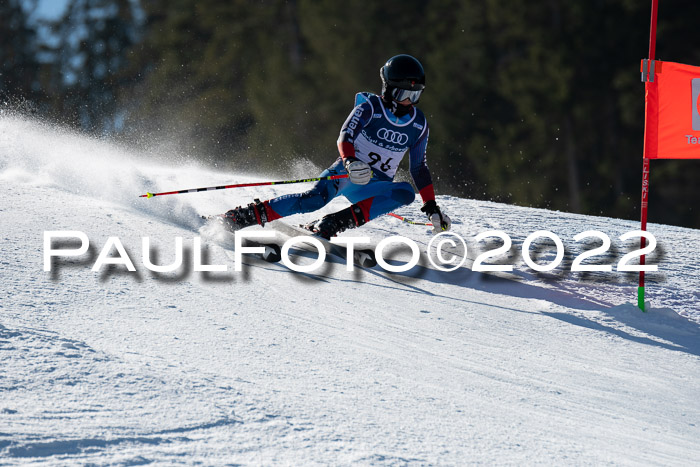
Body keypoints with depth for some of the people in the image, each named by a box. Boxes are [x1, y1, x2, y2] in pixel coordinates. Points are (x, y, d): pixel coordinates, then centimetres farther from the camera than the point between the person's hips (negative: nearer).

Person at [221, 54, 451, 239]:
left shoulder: (419, 125, 6)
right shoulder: (370, 108, -6)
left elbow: (419, 168, 15)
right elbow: (345, 137, -19)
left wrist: (432, 207, 10)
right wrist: (350, 161, -41)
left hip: (373, 188, 4)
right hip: (346, 173, -4)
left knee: (406, 192, -29)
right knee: (316, 198, -34)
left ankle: (333, 223, -36)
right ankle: (244, 216, -34)